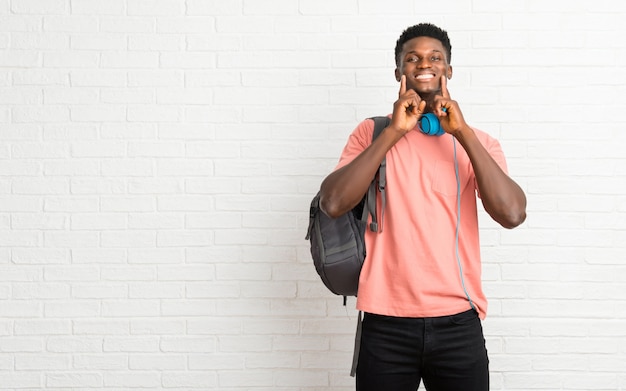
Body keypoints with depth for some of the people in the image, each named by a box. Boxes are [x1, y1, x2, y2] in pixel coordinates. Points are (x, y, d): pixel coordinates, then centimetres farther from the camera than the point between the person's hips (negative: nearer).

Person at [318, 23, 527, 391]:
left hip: (459, 324, 1)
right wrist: (393, 132, -13)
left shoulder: (478, 142, 4)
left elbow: (513, 214, -12)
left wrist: (463, 133, -13)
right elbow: (332, 203, -11)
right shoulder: (372, 133, 4)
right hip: (386, 325, 0)